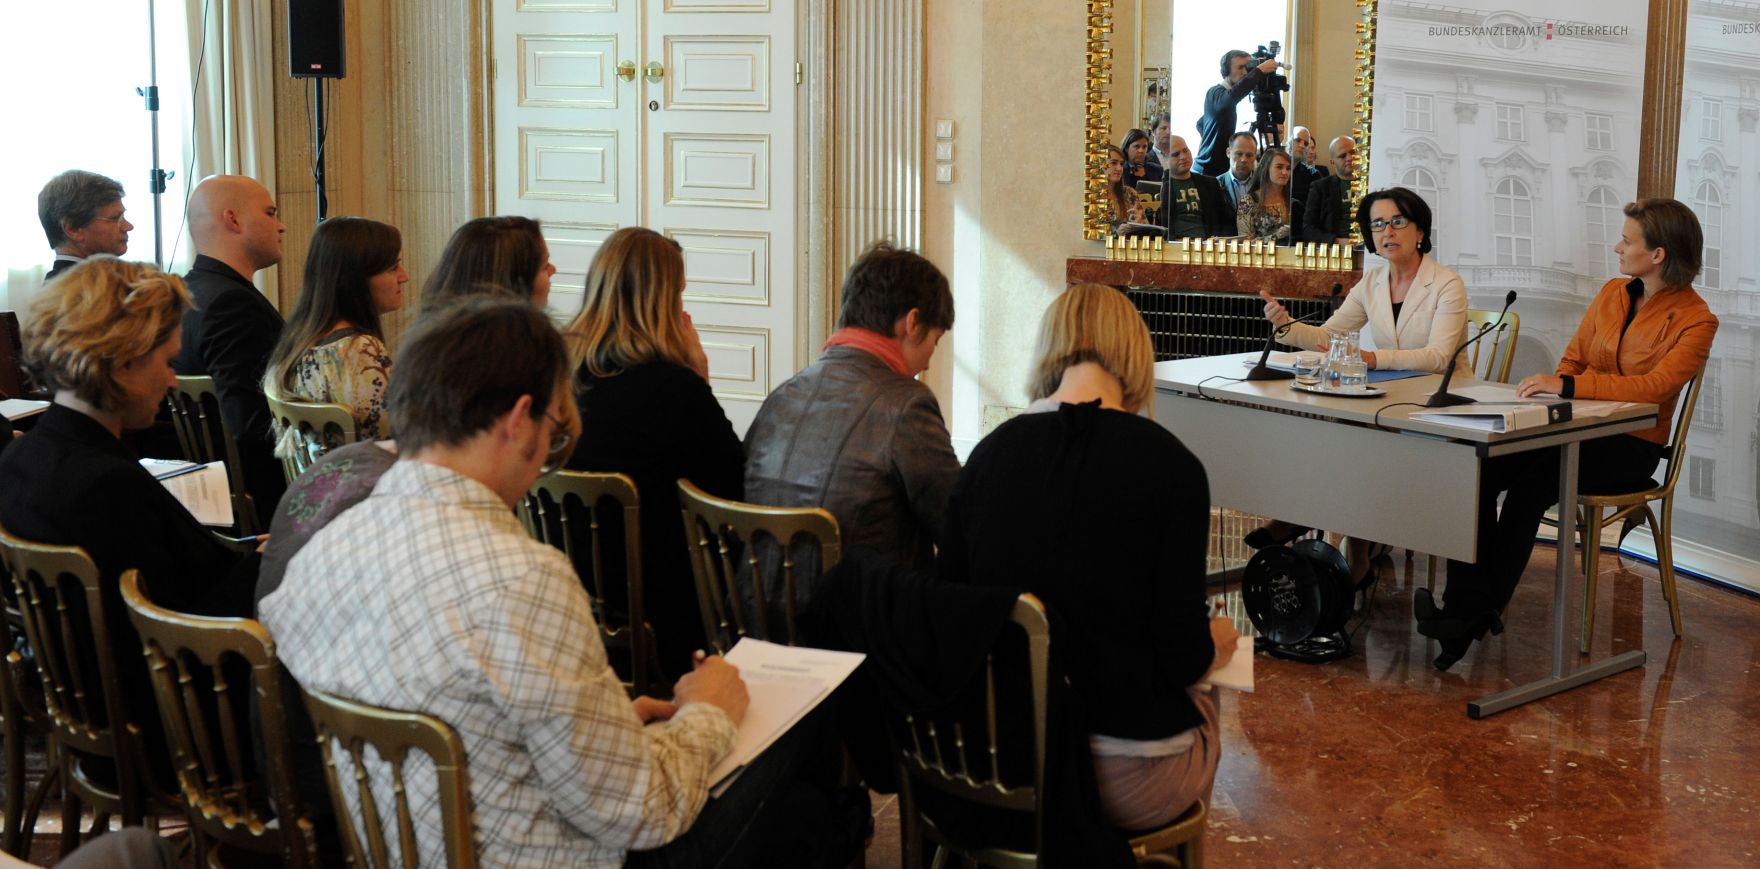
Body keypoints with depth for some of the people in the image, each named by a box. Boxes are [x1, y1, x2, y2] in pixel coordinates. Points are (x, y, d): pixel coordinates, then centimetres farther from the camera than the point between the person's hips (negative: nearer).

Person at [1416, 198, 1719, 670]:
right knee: (1481, 472, -24)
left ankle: (1474, 615, -20)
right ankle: (1466, 603, -26)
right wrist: (1552, 393, -6)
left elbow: (1654, 386, -22)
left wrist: (1566, 386, -29)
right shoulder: (1612, 293, 13)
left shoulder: (1695, 321, -8)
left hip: (1631, 445, -5)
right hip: (1577, 427, 6)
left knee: (1528, 489, -30)